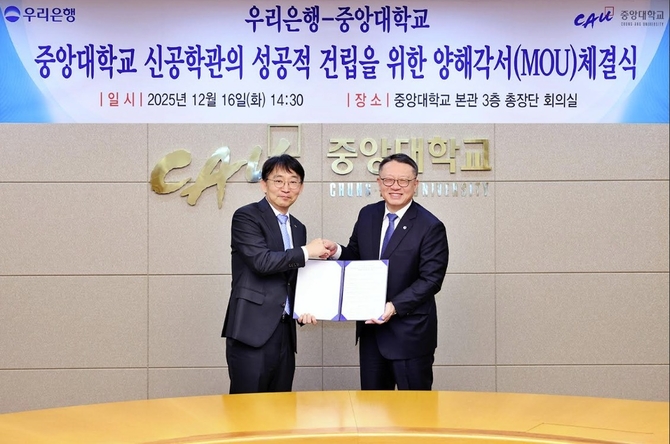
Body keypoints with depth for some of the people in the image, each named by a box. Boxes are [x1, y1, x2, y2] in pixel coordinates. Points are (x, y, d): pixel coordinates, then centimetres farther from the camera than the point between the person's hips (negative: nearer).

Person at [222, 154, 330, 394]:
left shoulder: (298, 228, 18)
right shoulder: (246, 216, -3)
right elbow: (261, 261, -18)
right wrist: (306, 252, -9)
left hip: (284, 333, 7)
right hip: (252, 331, -7)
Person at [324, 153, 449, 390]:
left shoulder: (431, 227, -12)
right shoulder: (367, 215, 6)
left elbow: (431, 280, -15)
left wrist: (395, 306, -26)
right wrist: (337, 252, -7)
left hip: (410, 333, -5)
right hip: (370, 328, 5)